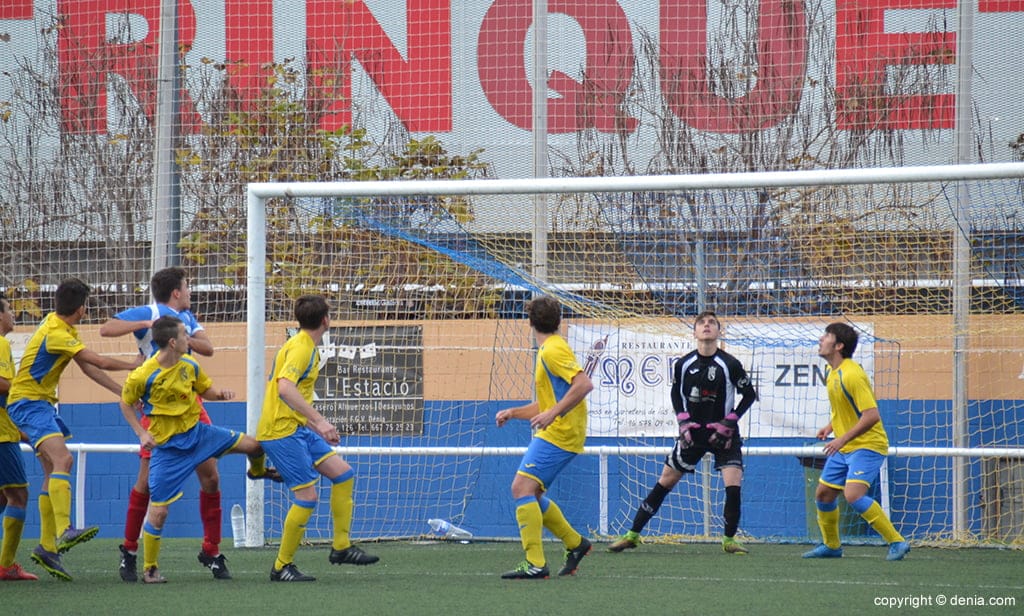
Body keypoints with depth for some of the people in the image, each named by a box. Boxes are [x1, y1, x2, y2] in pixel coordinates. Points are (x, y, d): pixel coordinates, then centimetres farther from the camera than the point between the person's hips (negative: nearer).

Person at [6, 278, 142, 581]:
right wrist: (133, 365, 0)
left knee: (54, 472, 9)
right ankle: (63, 531, -41)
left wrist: (122, 391, 12)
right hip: (28, 403, -10)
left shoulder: (62, 327, 10)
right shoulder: (55, 333, -21)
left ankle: (47, 547, 11)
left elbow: (88, 366, 15)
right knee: (62, 459, -27)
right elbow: (98, 362, -16)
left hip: (42, 404, 11)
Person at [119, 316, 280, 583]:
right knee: (158, 511, -7)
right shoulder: (143, 376, -20)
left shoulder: (190, 365, -4)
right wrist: (141, 433, -15)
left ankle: (258, 471, 38)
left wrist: (221, 393, -10)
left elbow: (206, 390, 12)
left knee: (253, 445, -1)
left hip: (196, 431, 5)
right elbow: (126, 404, -4)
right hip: (167, 447, -5)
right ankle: (150, 569, 11)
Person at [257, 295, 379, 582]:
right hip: (281, 431, -10)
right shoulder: (300, 349, -16)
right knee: (307, 495, -11)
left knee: (343, 473, 7)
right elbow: (285, 388, -31)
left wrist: (319, 426, 29)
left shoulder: (306, 347, 15)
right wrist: (319, 421, -35)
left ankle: (341, 547, 13)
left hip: (299, 429, 10)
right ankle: (282, 567, -2)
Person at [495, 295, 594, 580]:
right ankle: (575, 543, 27)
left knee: (522, 487, -18)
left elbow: (584, 384, -26)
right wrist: (513, 412, 16)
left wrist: (553, 414, -30)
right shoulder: (547, 350, 20)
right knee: (531, 493, 15)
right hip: (552, 432, 10)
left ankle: (535, 564, -22)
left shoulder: (553, 350, -12)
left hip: (560, 434, -10)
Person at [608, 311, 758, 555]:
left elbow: (749, 395, -2)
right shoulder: (683, 364, -4)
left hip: (722, 432, -2)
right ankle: (632, 534, 9)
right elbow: (676, 394, 11)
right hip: (692, 432, 2)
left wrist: (730, 421, -10)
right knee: (664, 482, 3)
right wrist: (683, 421, -3)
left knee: (734, 486, -14)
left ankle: (729, 539, 4)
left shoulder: (730, 364, -11)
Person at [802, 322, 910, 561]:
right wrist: (831, 427, 9)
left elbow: (872, 415, -26)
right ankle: (831, 545, 31)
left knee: (853, 495, -25)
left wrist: (842, 439, -26)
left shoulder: (851, 375, -22)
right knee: (823, 494, 12)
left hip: (867, 445, -10)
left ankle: (896, 542, -18)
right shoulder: (833, 373, 8)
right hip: (843, 448, 10)